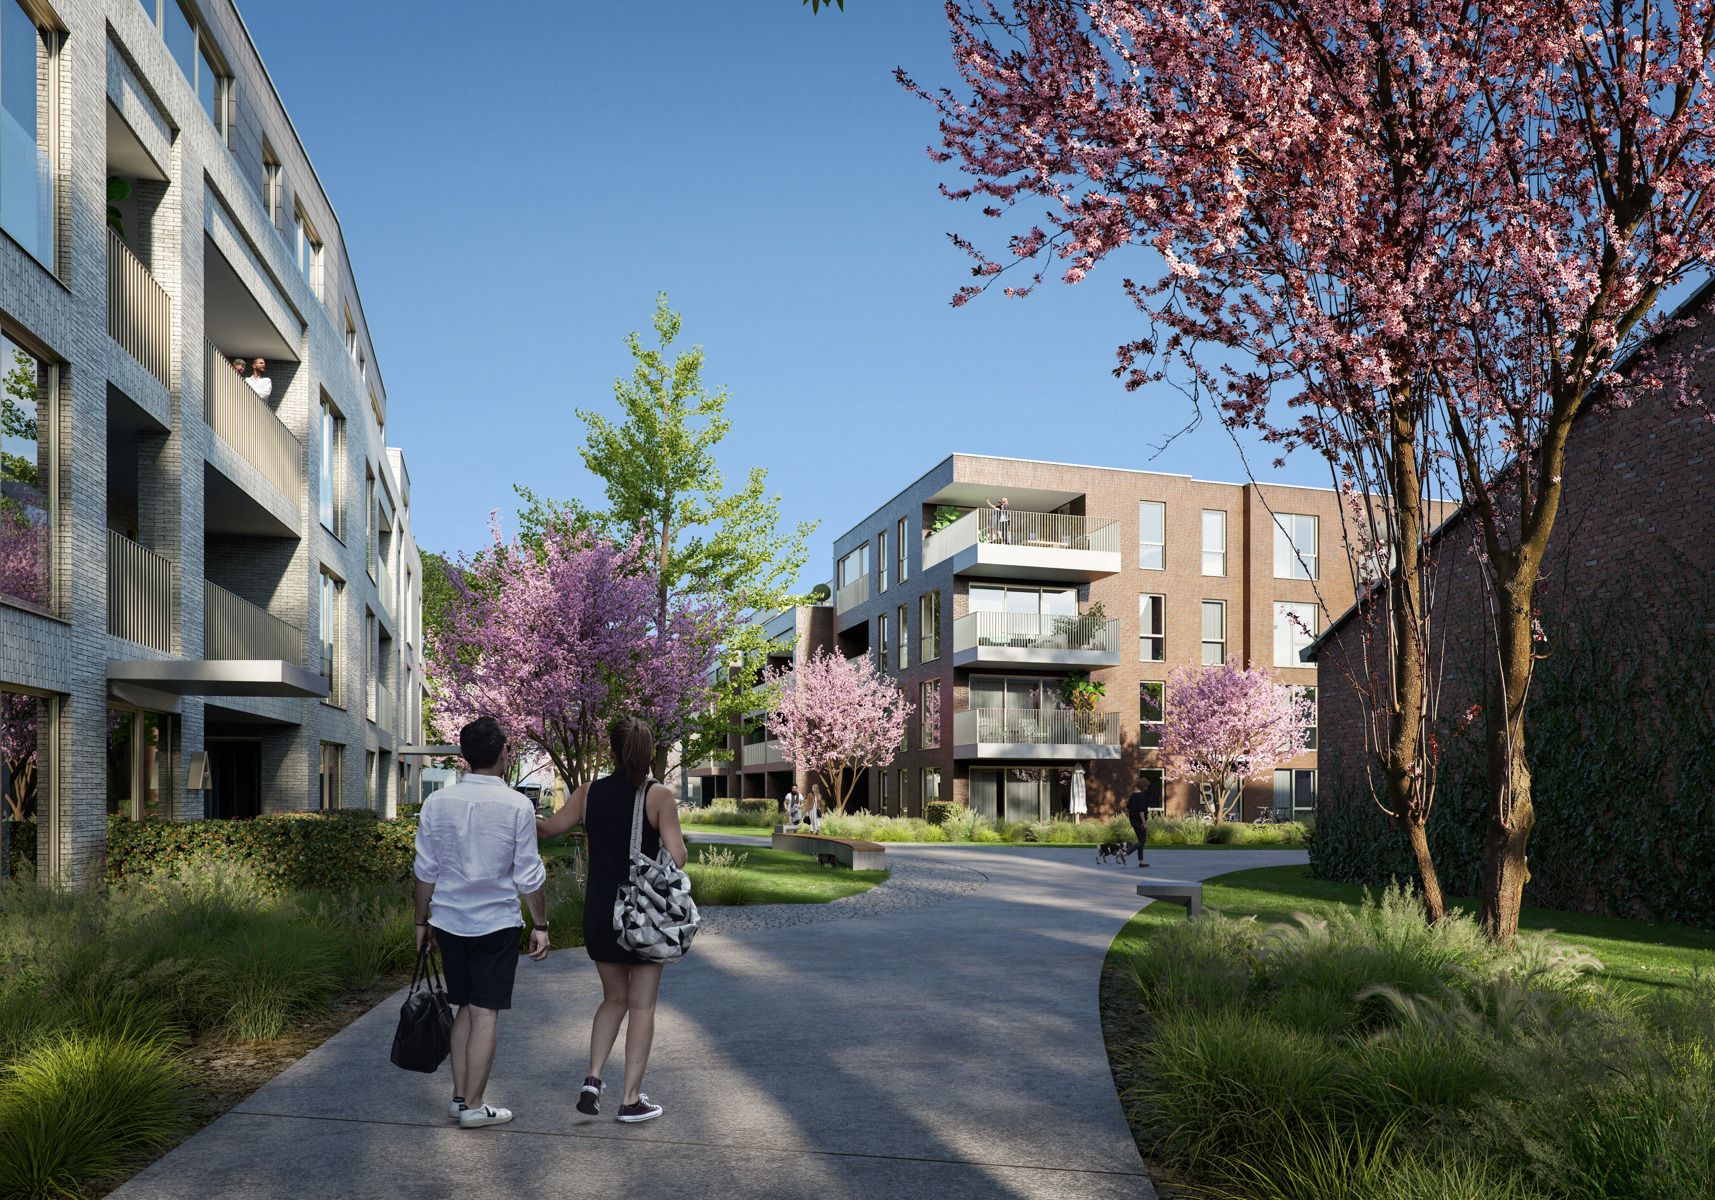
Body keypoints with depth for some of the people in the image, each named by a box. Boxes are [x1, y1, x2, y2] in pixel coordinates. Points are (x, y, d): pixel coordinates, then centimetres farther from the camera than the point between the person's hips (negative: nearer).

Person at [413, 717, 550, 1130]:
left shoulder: (437, 803, 0)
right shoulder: (517, 805, -11)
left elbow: (425, 870, 5)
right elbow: (529, 877, -7)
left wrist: (422, 921, 16)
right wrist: (540, 925, 3)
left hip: (448, 921, 4)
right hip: (496, 924, -4)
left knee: (465, 1009, 16)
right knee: (486, 1013, 3)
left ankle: (459, 1096, 20)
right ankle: (473, 1106, 8)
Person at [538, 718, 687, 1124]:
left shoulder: (589, 793, 0)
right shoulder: (659, 796, -11)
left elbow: (548, 828, 10)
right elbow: (676, 858, -16)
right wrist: (678, 841, 5)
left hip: (599, 913, 4)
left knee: (614, 998, 21)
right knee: (642, 1005, 7)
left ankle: (592, 1080, 9)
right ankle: (631, 1099, 9)